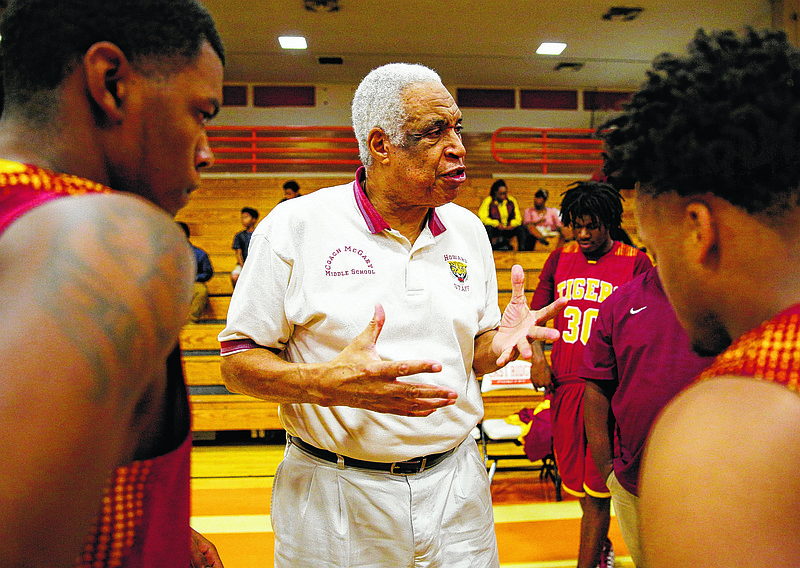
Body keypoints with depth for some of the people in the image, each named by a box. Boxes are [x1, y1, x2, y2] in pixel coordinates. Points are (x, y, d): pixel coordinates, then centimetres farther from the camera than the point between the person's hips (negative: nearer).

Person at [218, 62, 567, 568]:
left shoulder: (469, 231, 4)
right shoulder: (295, 227, -11)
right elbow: (238, 360, -9)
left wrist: (497, 346, -11)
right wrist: (329, 384, -26)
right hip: (336, 499, -3)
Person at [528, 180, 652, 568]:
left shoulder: (636, 263, -2)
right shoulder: (559, 259, 9)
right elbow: (536, 313, 16)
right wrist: (536, 356, 2)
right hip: (564, 385, 5)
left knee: (595, 492, -3)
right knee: (577, 483, 17)